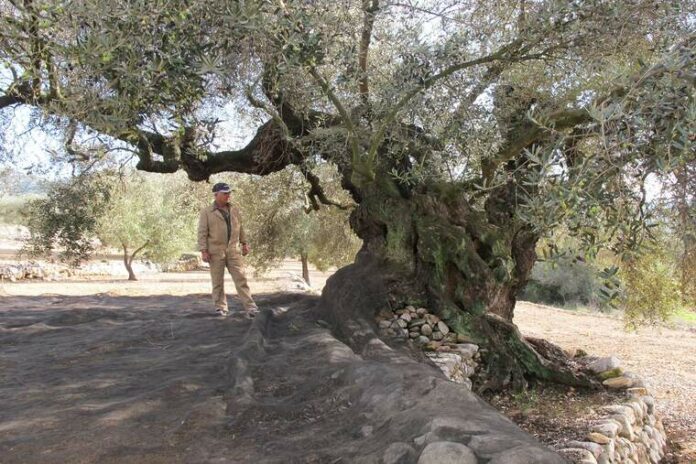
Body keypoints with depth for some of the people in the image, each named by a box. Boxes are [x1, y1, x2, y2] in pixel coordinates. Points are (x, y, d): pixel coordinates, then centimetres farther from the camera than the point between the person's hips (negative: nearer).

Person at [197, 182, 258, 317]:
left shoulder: (234, 210, 11)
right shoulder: (206, 212, -1)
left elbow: (240, 228, 19)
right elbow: (202, 232, -5)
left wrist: (244, 243, 14)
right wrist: (203, 251, -11)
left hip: (233, 250, 3)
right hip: (215, 251, -3)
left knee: (240, 278, -5)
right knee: (218, 281, 4)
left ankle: (250, 307, -8)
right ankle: (221, 307, 15)